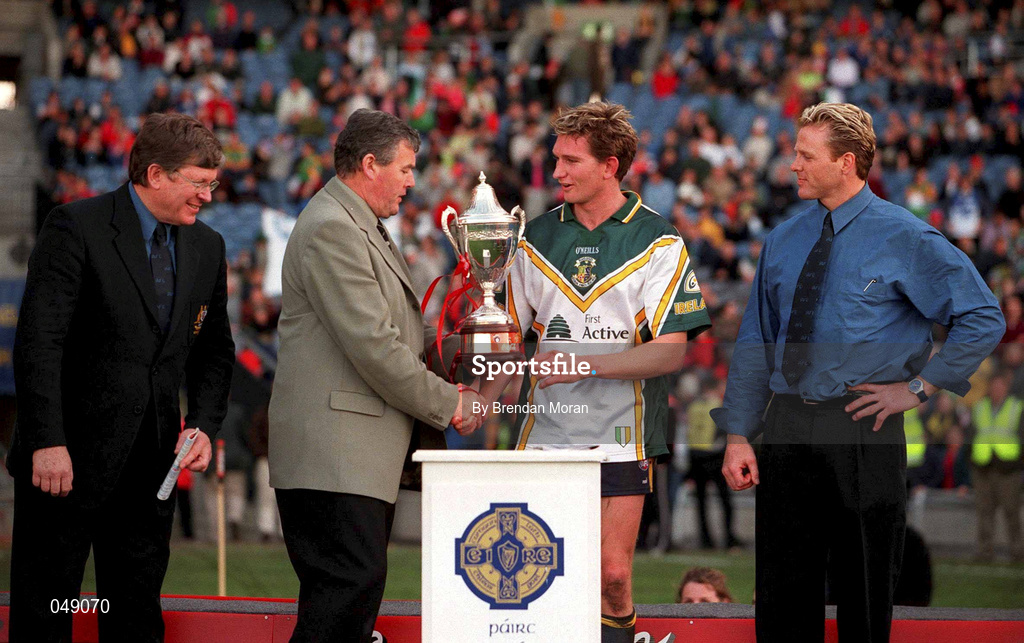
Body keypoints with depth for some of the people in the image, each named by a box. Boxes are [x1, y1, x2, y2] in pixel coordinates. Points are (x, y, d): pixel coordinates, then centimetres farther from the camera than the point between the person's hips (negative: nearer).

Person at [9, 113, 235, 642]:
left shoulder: (207, 248, 10)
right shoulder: (77, 227, -10)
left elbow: (214, 350, 18)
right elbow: (37, 342, -15)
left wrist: (204, 424, 1)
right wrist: (47, 442, -21)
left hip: (152, 460, 6)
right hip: (68, 458, -6)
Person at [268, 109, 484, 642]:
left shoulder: (361, 227, 22)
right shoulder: (330, 228, -13)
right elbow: (371, 344, -18)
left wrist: (445, 390, 11)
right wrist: (448, 405, -9)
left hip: (363, 452, 11)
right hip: (332, 452, -11)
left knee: (358, 586, 7)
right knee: (353, 581, -16)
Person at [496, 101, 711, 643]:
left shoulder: (657, 243, -1)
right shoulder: (537, 239, 11)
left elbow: (671, 351, -7)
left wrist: (587, 362, -18)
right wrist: (484, 397, -3)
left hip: (619, 437, -3)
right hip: (543, 432, 3)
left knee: (613, 579, -6)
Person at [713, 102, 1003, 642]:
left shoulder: (904, 239, -4)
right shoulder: (783, 242, 10)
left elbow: (983, 319, -4)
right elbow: (754, 344, 12)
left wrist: (919, 386, -8)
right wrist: (738, 436, 3)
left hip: (864, 429, -4)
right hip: (786, 427, 4)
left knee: (865, 590, 2)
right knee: (782, 587, 5)